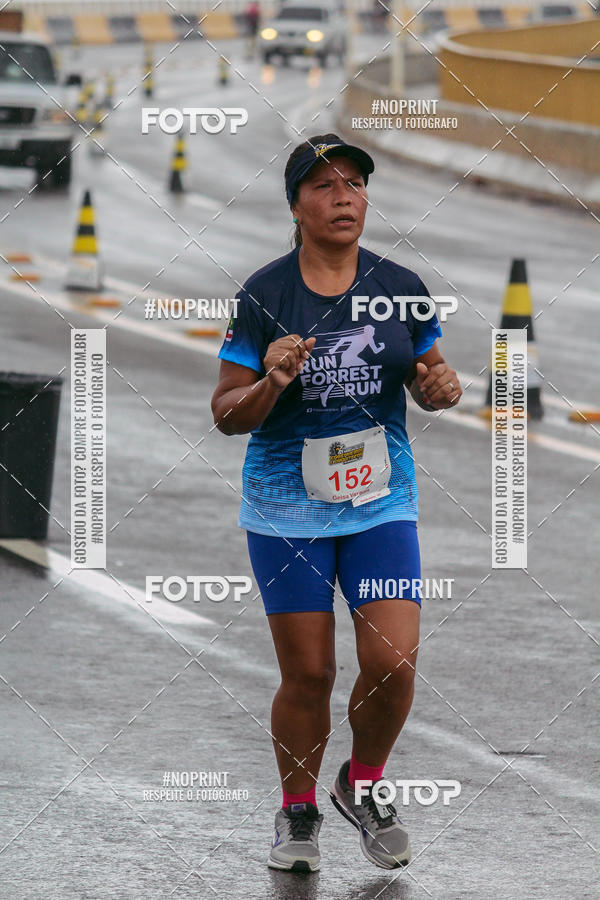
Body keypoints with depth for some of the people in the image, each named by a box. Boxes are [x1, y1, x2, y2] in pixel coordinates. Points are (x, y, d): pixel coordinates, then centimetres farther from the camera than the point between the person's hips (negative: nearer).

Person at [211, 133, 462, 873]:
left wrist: (441, 387, -10)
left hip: (382, 501, 2)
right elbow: (226, 413, -4)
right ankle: (298, 813, 25)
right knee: (307, 675, 1)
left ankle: (363, 787, 20)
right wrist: (271, 383, -24)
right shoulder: (263, 296, -7)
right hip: (286, 509, -2)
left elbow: (430, 381, 14)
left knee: (393, 662, -9)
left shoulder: (401, 289, 1)